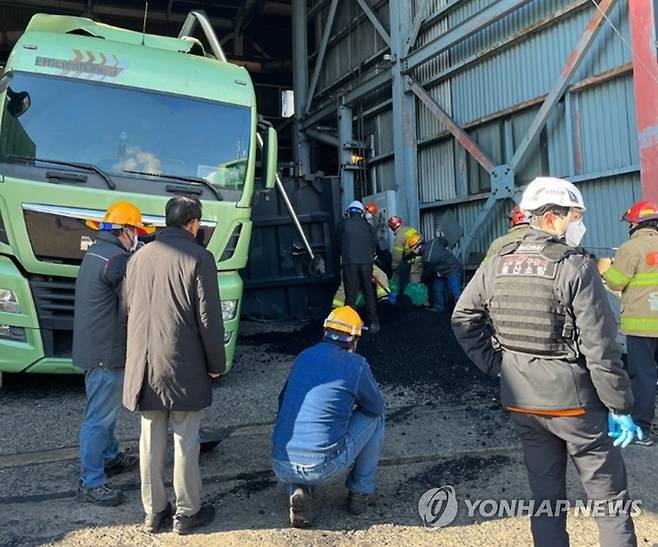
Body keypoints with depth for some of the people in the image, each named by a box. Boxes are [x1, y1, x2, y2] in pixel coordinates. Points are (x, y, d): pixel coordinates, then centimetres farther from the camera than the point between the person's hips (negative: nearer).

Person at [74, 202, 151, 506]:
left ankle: (110, 458, 41)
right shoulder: (117, 259, -22)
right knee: (99, 417, -1)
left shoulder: (95, 252, 10)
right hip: (106, 352, -11)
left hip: (94, 347, 11)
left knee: (105, 409, 24)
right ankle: (91, 483, 10)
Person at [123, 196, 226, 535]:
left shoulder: (139, 256, 7)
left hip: (144, 365, 5)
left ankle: (153, 513, 27)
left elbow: (129, 309, 14)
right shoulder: (198, 258, -10)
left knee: (150, 441, 14)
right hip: (183, 367, -5)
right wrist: (216, 363, 0)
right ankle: (186, 513, 20)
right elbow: (209, 319, -11)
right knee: (185, 442, 7)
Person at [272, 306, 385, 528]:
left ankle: (296, 490, 10)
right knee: (373, 418, 16)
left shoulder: (304, 357, 9)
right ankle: (359, 493, 22)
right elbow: (376, 407, 9)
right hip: (323, 466, -4)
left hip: (281, 467, 4)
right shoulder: (356, 364, -5)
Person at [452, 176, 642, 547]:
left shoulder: (498, 264, 1)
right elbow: (600, 346, -16)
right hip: (574, 401, -5)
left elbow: (463, 319, 4)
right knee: (610, 497, 13)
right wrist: (620, 407, -7)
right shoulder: (577, 267, -15)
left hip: (521, 402, 5)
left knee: (546, 494, 18)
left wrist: (496, 363, 7)